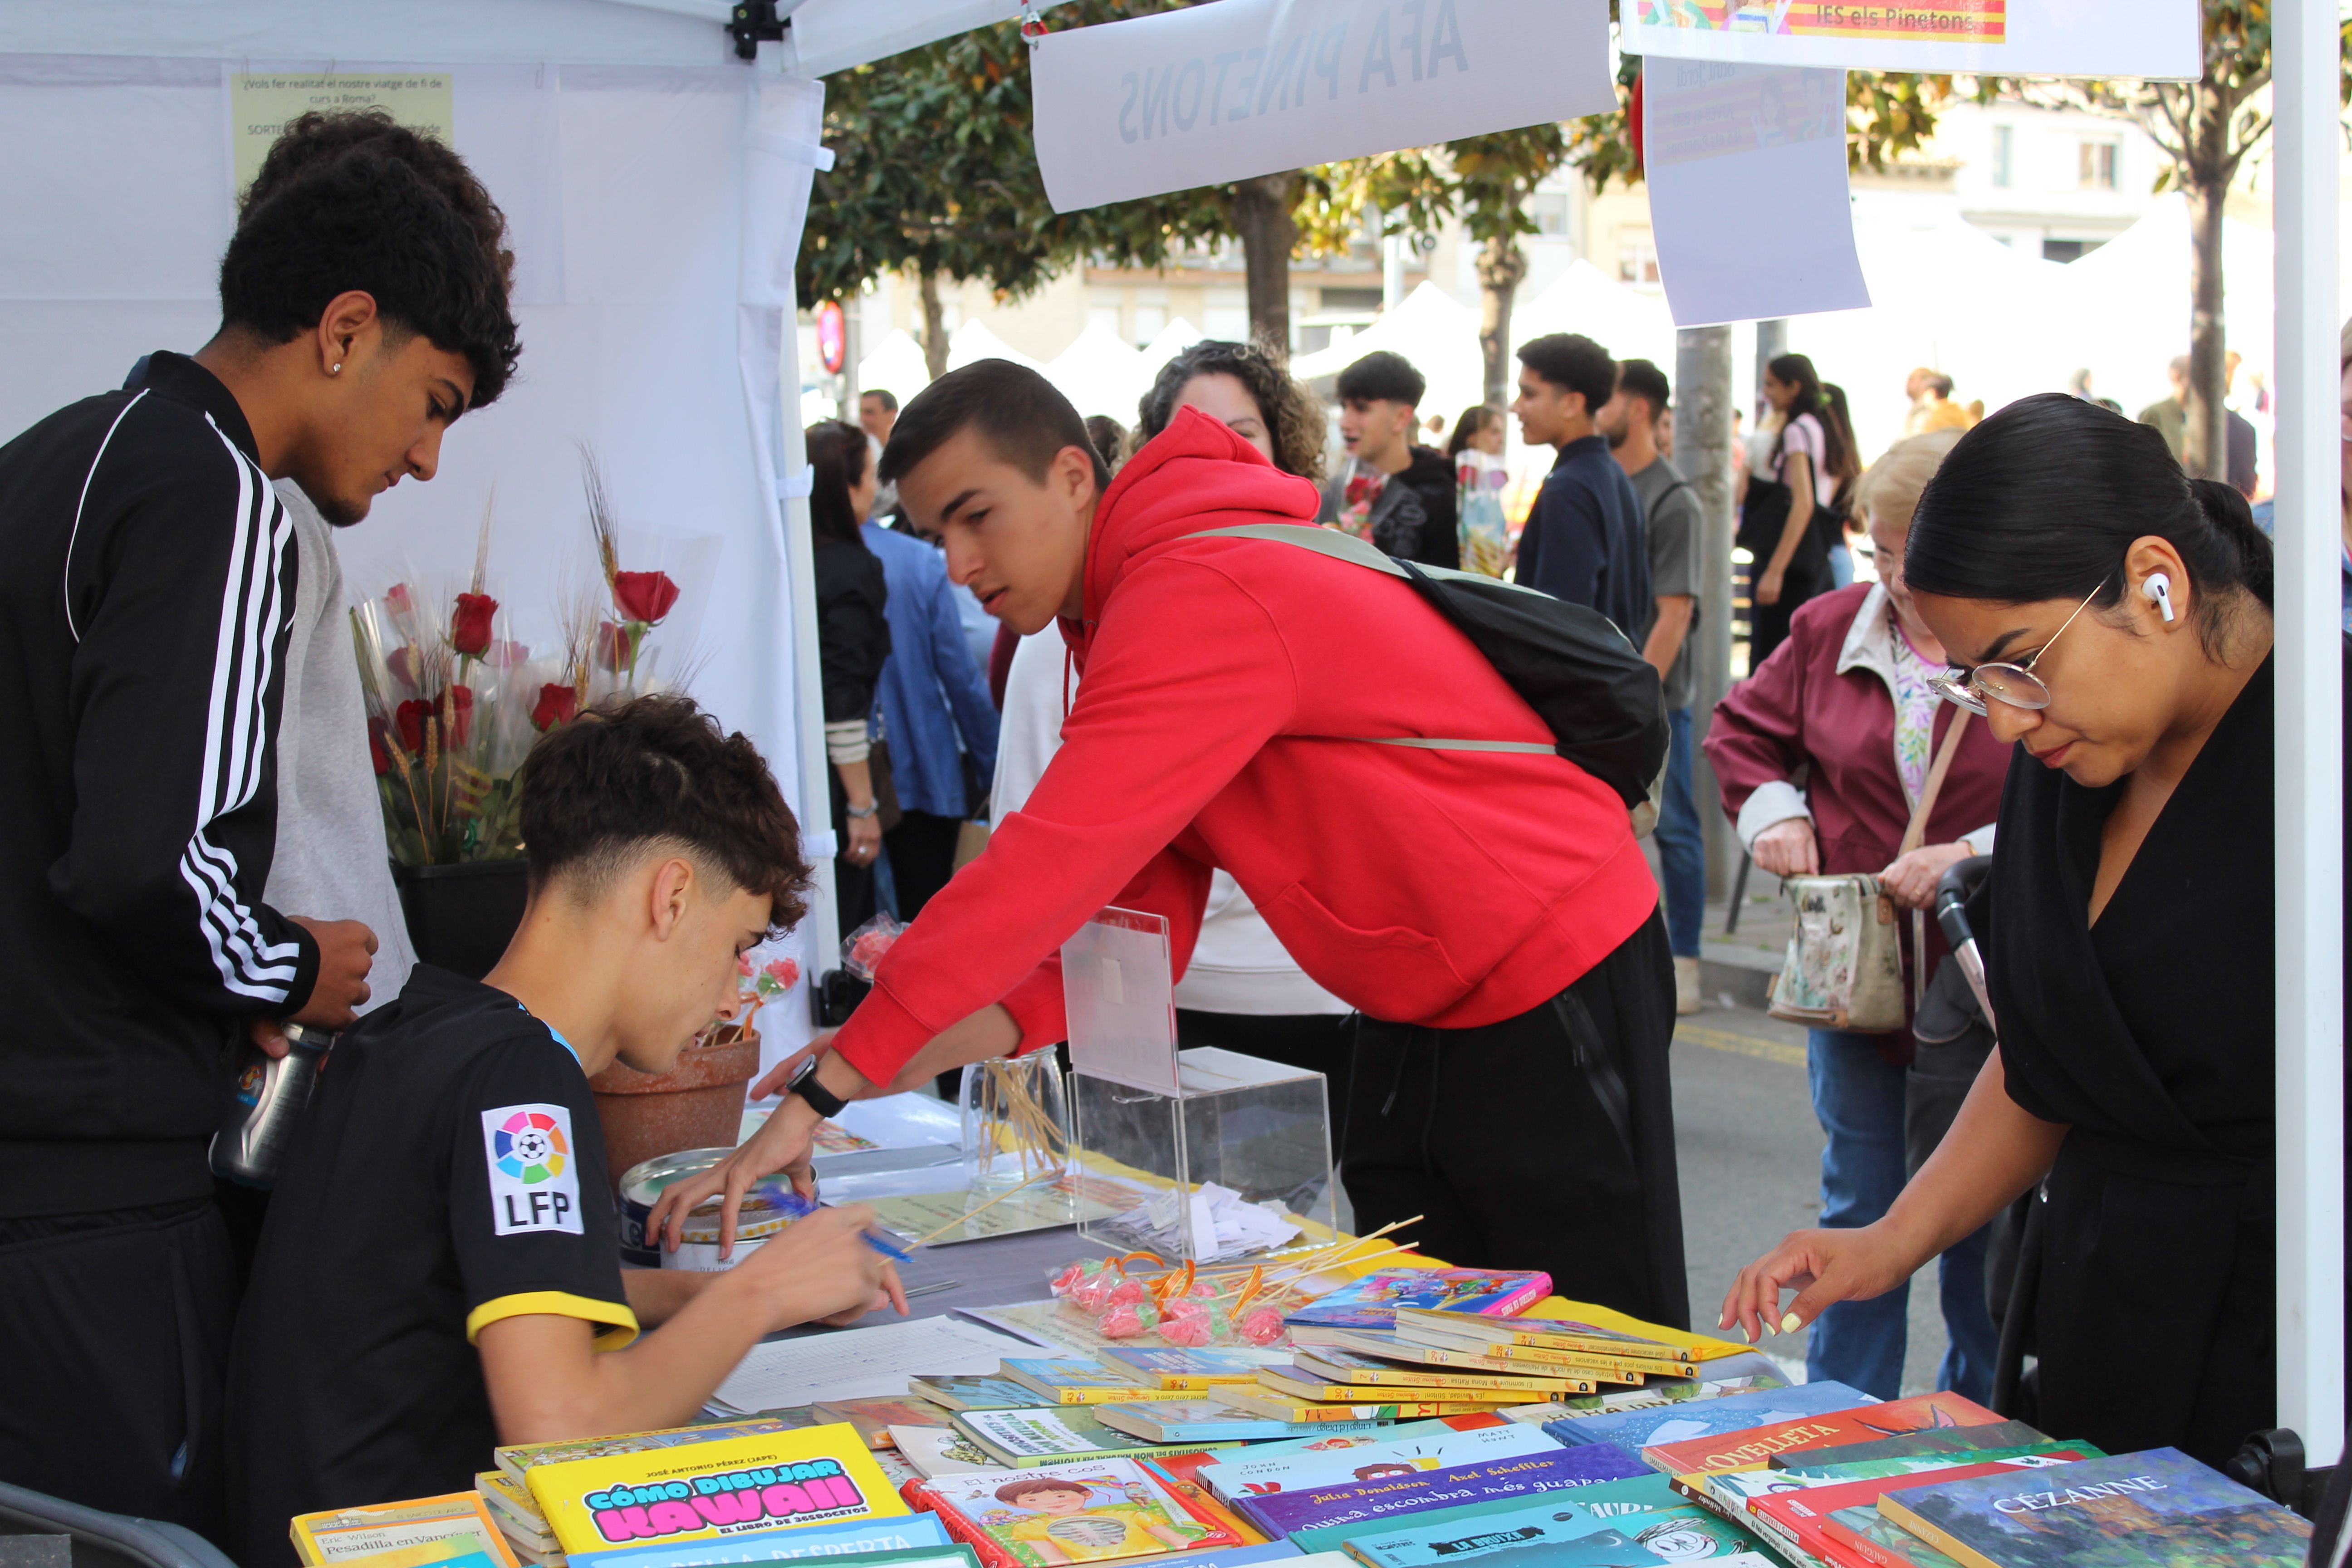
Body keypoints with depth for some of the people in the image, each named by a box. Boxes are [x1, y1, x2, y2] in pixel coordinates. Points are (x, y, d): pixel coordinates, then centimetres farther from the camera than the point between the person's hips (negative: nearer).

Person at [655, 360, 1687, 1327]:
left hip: (1553, 996, -10)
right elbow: (1146, 908, 4)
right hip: (1419, 1015, 10)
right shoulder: (1129, 616, 8)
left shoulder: (1202, 599, -24)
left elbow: (1051, 868, -31)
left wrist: (827, 1088, -30)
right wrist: (973, 1030, -13)